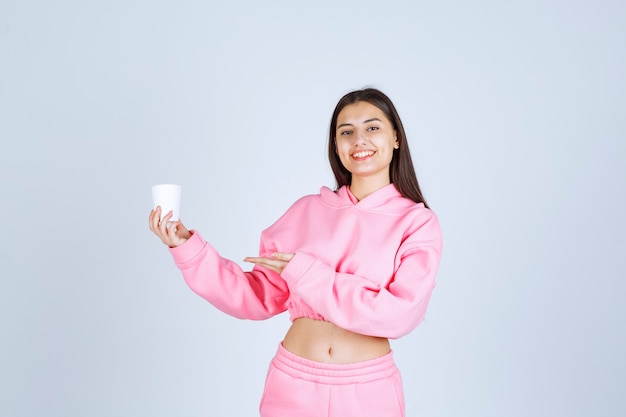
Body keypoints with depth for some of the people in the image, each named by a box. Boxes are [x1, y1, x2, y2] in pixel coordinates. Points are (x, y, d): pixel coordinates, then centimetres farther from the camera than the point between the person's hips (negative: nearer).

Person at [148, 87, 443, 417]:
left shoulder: (418, 222, -5)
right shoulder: (306, 211, 2)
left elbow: (398, 314, -16)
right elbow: (260, 298, 2)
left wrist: (304, 273, -16)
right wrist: (188, 248, -7)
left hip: (368, 390, -2)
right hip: (292, 384, 2)